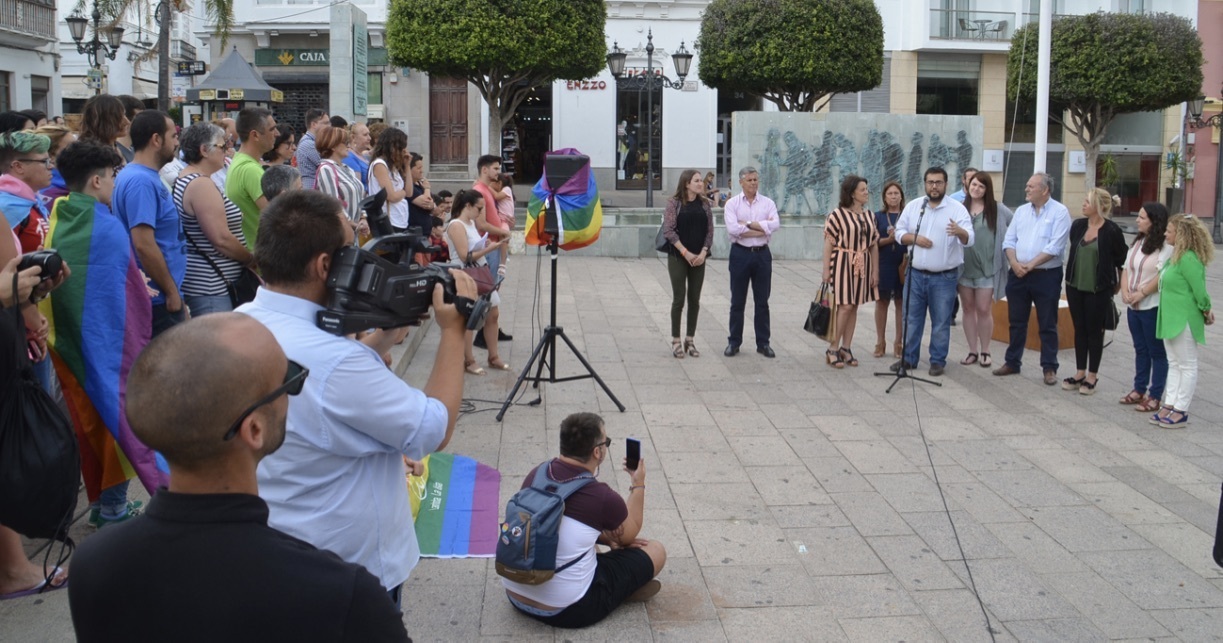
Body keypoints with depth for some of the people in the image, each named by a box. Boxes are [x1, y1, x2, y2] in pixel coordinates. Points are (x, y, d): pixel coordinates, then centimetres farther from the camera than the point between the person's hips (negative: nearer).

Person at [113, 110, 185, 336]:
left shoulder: (147, 177, 14)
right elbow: (143, 244, -24)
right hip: (159, 300, -10)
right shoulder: (142, 181, -18)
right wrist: (172, 292, -17)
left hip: (161, 299, 10)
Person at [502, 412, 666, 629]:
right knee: (656, 551, 8)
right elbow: (630, 533, 7)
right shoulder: (602, 497, -17)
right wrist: (638, 485, 19)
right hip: (566, 610, -6)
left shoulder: (536, 474, 0)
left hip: (515, 596, 6)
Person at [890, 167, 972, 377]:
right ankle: (909, 357, 22)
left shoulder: (957, 208, -7)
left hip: (944, 277, -3)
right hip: (916, 274, 3)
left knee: (941, 322, 6)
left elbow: (969, 240, -17)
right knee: (911, 318, 10)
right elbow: (899, 232, 7)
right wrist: (914, 238, -13)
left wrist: (960, 232, -40)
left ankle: (938, 361, 17)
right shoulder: (913, 206, 4)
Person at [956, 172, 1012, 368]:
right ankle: (973, 350, 18)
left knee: (984, 310, 1)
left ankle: (985, 351, 14)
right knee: (968, 309, 9)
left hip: (987, 267, -2)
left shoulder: (998, 209, -1)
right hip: (964, 266, 2)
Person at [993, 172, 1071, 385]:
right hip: (1017, 274, 5)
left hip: (1046, 276, -5)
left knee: (1047, 325, 2)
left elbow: (1054, 247, -16)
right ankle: (1012, 362, 22)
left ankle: (1049, 367, 10)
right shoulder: (1021, 211, 10)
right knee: (1016, 322, 12)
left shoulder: (1060, 212, -7)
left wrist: (1030, 265, -16)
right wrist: (1014, 263, -10)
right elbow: (1009, 240, 7)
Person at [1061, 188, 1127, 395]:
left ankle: (1092, 376, 15)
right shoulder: (1077, 225, 2)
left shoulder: (1112, 231, -13)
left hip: (1098, 289, -5)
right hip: (1075, 286, 5)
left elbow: (1121, 260, -5)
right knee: (1079, 329, 12)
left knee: (1095, 331, 5)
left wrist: (1117, 284, 1)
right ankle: (1080, 373, 21)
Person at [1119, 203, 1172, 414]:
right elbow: (1126, 268, 11)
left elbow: (1162, 276, -20)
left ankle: (1155, 396, 7)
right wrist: (1125, 291, -3)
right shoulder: (1138, 242, 12)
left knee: (1157, 352, 2)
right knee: (1140, 349, 16)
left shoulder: (1166, 246, -13)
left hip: (1153, 307, -8)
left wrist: (1140, 294, -17)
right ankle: (1139, 390, 26)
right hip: (1133, 307, 8)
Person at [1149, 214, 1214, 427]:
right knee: (1174, 364, 14)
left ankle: (1180, 411, 7)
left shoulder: (1189, 259, -21)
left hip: (1184, 320, -10)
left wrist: (1207, 313, -9)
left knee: (1187, 366, 1)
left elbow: (1200, 291, -20)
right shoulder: (1177, 256, 9)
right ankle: (1169, 405, 21)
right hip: (1171, 319, 10)